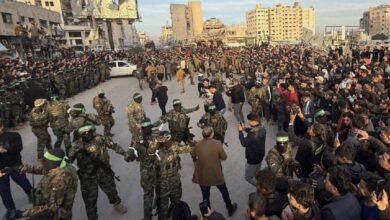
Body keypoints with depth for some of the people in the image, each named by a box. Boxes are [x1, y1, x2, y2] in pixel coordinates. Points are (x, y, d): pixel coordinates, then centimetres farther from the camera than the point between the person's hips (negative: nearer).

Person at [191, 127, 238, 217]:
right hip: (216, 174, -1)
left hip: (202, 175, 1)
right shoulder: (217, 144, -18)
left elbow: (193, 154, 7)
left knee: (205, 195, 18)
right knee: (224, 191, 22)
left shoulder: (198, 144, -12)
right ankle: (230, 209, 41)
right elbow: (224, 157, -9)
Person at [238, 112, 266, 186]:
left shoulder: (253, 134, -35)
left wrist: (240, 131, -13)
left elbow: (244, 143, -22)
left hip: (253, 159, -8)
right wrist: (245, 129, 2)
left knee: (248, 177, 10)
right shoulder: (262, 128, -7)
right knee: (256, 175, 26)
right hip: (260, 156, 9)